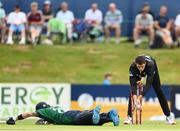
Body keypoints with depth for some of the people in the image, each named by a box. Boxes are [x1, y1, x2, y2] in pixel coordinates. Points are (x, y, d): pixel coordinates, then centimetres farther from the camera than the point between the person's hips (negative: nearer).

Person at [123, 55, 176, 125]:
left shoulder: (150, 65, -47)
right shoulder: (132, 67, -42)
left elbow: (148, 84, -48)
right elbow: (133, 85, -45)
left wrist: (139, 97, -57)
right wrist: (135, 98, -60)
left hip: (151, 69, -1)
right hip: (137, 73, 1)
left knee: (158, 91, -2)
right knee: (132, 92, -12)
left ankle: (169, 115, 5)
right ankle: (129, 116, -5)